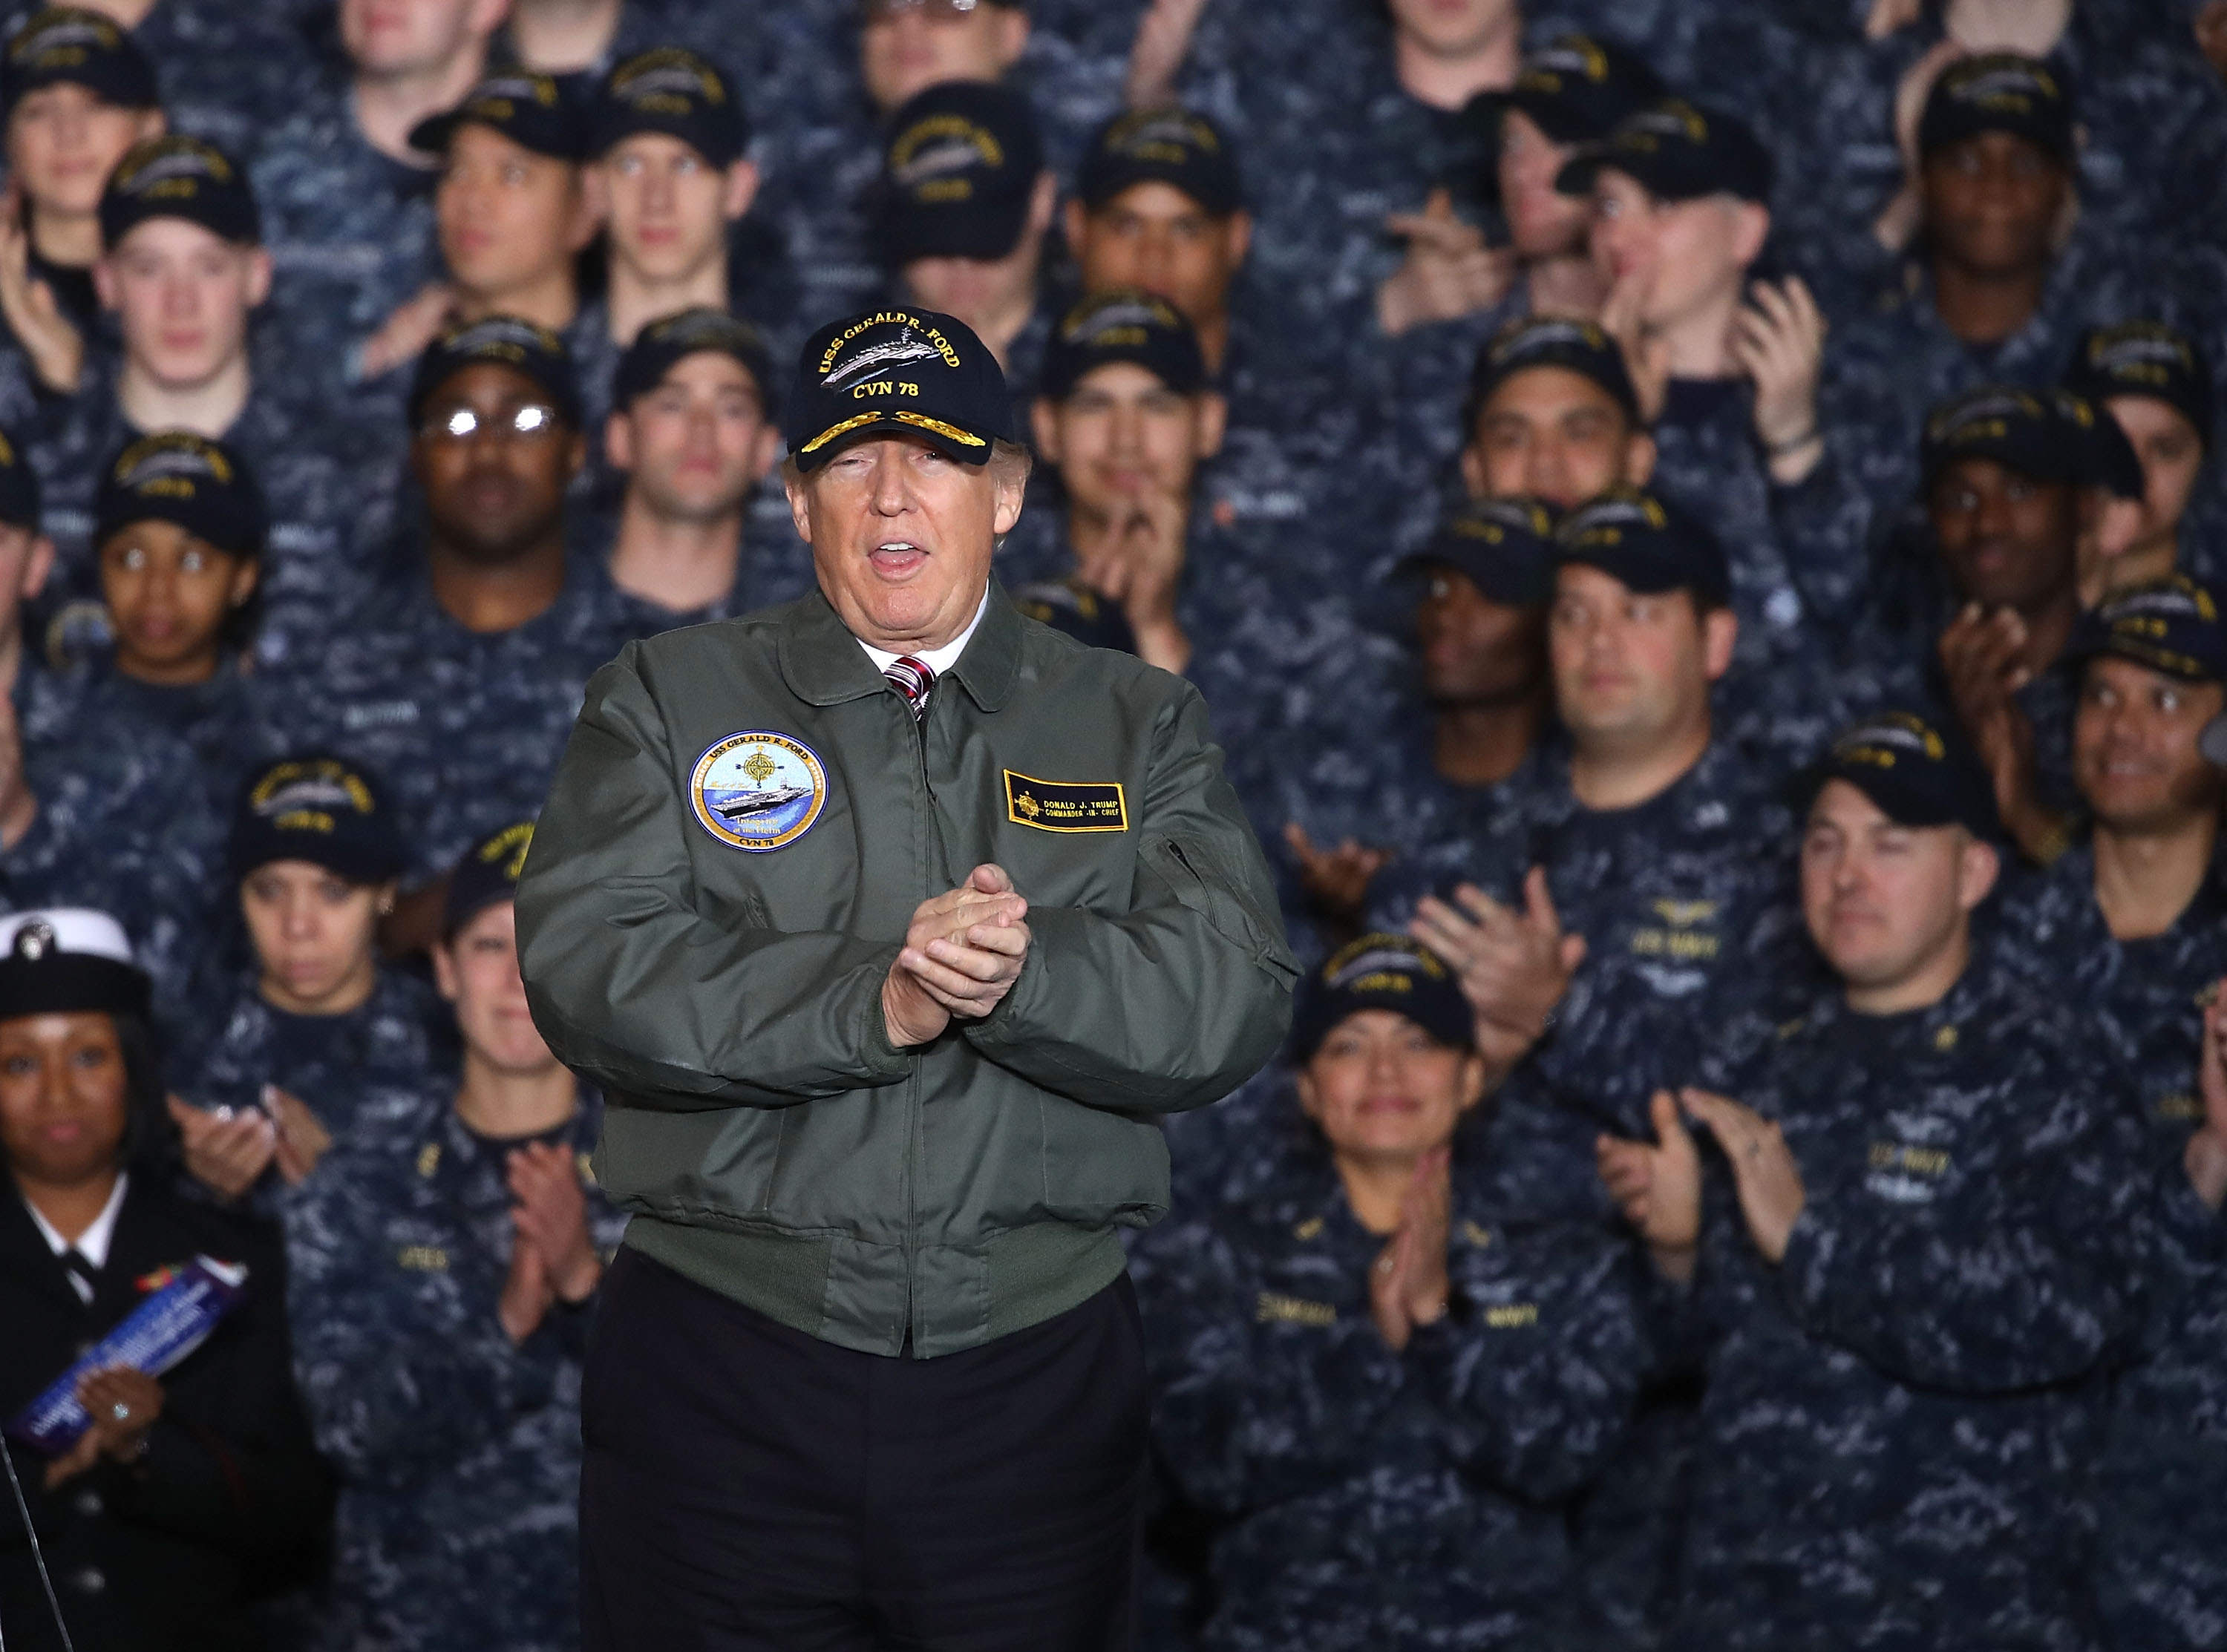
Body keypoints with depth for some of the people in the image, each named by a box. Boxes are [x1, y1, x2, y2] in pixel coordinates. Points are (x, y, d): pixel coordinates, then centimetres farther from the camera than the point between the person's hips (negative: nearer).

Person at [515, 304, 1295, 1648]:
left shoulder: (1138, 724, 10)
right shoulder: (669, 700, 6)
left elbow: (1236, 996, -4)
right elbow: (587, 968, -9)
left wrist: (1025, 973, -23)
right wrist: (871, 1002, -20)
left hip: (1038, 1383, 1)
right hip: (722, 1372, -1)